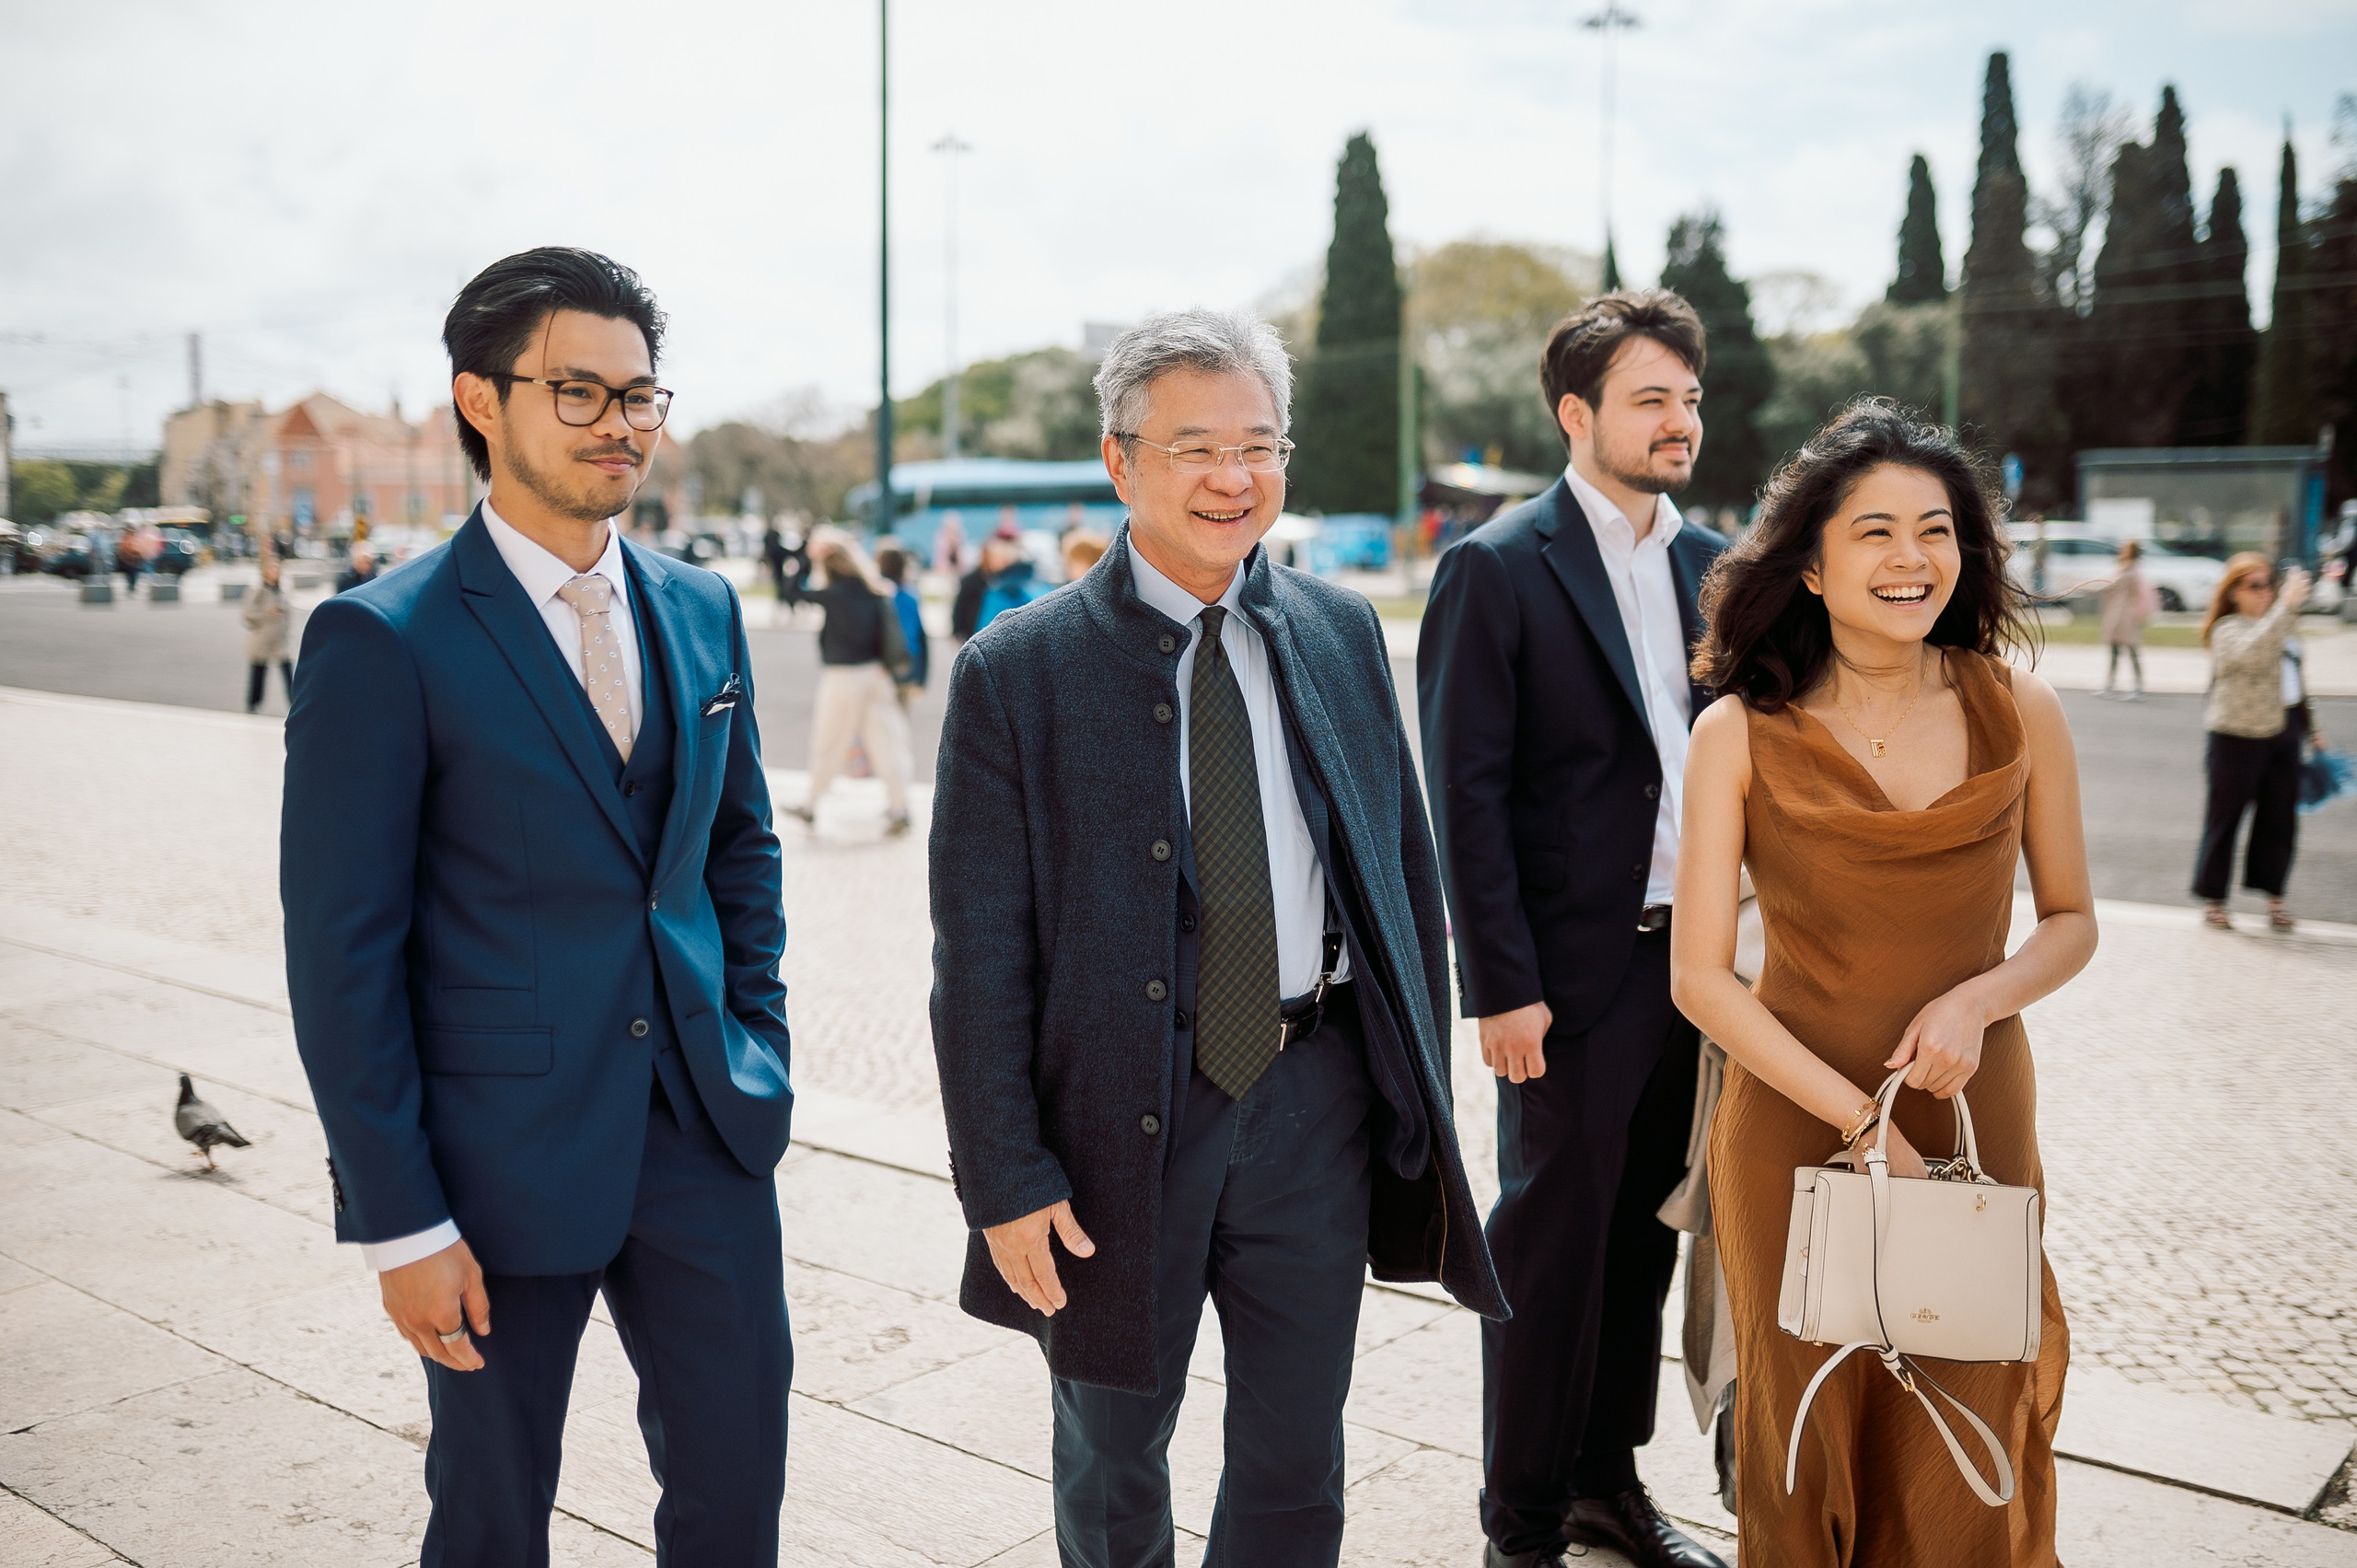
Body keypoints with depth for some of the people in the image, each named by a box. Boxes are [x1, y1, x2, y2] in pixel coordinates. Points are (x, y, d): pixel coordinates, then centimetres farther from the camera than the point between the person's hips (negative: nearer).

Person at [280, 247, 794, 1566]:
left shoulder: (703, 609, 6)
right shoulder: (384, 640, -12)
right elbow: (341, 950, -12)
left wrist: (759, 1053, 8)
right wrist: (399, 1221, -12)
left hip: (704, 1134, 5)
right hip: (506, 1153, -4)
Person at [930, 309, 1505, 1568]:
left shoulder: (1341, 635, 3)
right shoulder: (1019, 672, -9)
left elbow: (1405, 869, 9)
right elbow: (978, 953, -9)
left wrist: (1421, 1085, 7)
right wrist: (1006, 1181, -11)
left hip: (1318, 1094, 3)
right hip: (1122, 1114, -2)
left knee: (1298, 1463, 16)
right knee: (1114, 1464, 19)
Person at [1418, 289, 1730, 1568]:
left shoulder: (1706, 560, 10)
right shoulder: (1496, 569, -10)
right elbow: (1465, 793, -12)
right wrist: (1501, 983, -15)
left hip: (1691, 957, 6)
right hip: (1571, 971, -6)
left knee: (1644, 1229, 17)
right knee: (1551, 1245, 5)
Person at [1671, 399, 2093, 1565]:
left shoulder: (2019, 712, -3)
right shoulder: (1742, 733, -10)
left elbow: (2071, 921, 7)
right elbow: (1699, 975, -10)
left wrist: (1978, 998, -14)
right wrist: (1861, 1118, -16)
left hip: (1978, 1115, 2)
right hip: (1795, 1127, -1)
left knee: (1960, 1464, 12)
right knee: (1804, 1438, 14)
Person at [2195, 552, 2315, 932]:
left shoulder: (2278, 625, 14)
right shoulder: (2228, 629, -10)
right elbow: (2254, 651, -33)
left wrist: (2309, 727, 24)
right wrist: (2287, 604, -36)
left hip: (2283, 732, 7)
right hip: (2238, 735, -7)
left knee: (2280, 818, 8)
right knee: (2225, 818, 2)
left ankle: (2273, 897, 18)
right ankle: (2212, 899, 11)